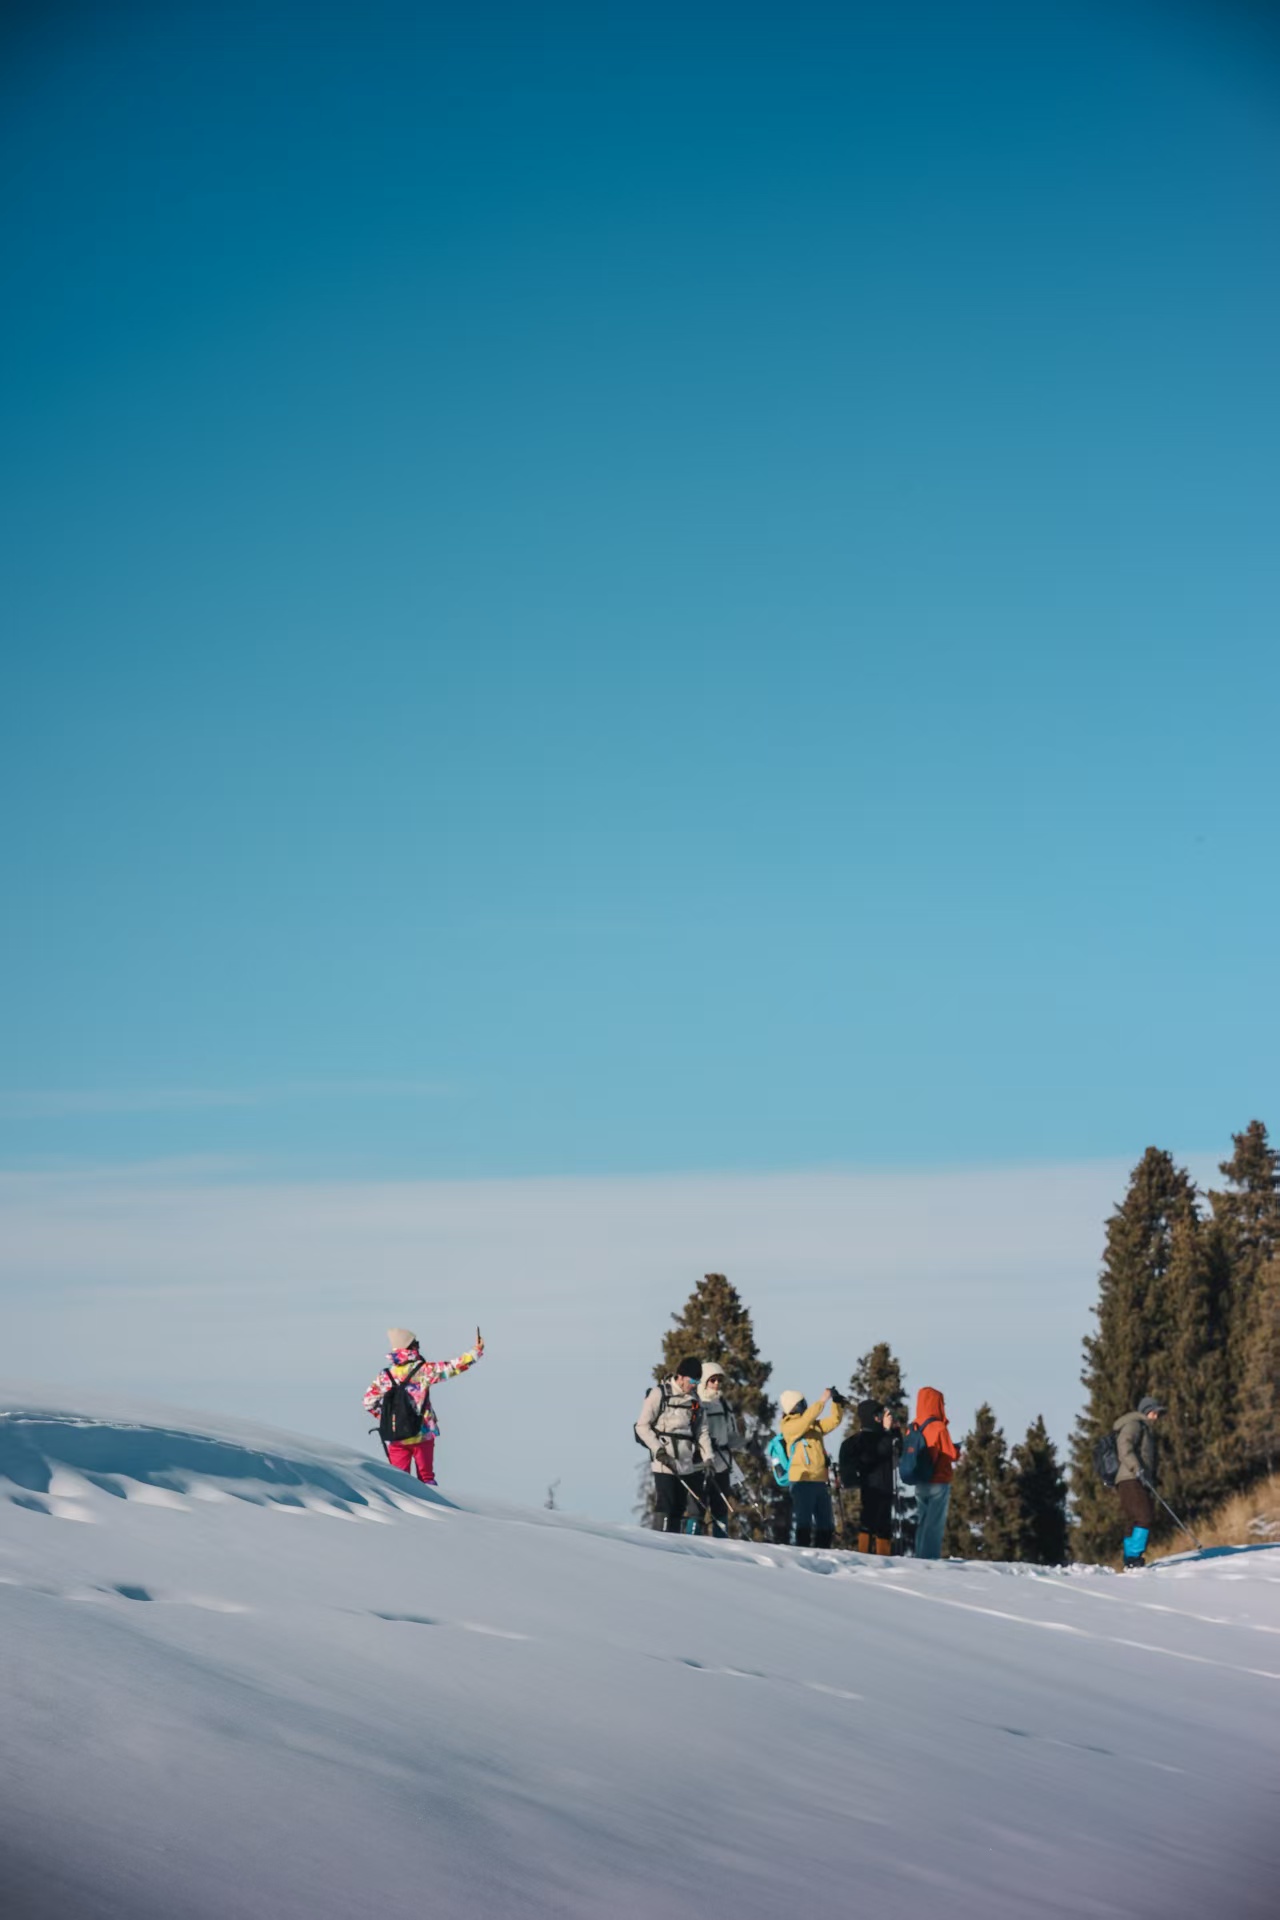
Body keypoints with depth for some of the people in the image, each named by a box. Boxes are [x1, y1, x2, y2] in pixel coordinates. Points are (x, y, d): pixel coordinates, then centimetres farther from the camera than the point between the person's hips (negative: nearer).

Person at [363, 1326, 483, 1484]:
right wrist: (476, 1351, 2)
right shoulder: (423, 1370, -8)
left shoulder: (385, 1375, 1)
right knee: (426, 1477, 11)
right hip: (422, 1434, -2)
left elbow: (369, 1402, 2)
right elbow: (451, 1368, -8)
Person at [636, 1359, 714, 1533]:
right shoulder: (660, 1394, -2)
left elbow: (701, 1431, 15)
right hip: (666, 1462, -6)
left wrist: (707, 1457, 2)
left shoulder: (695, 1399, 15)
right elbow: (642, 1426, -3)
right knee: (665, 1506, -10)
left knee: (679, 1508, 5)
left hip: (688, 1464, 6)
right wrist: (659, 1450, -13)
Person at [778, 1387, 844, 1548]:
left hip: (820, 1481, 8)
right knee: (804, 1525, -8)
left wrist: (838, 1402, 4)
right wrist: (822, 1400, -23)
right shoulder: (789, 1426, -4)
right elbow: (806, 1419, -21)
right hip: (802, 1481, -8)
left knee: (826, 1526, 10)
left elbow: (834, 1420, 19)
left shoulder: (814, 1425, 18)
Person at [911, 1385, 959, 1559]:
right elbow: (951, 1455, -12)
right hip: (939, 1483, -6)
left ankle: (920, 1557, 13)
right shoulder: (939, 1428, -15)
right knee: (935, 1523, -4)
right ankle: (930, 1558, -7)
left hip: (920, 1484, 6)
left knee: (922, 1522, 13)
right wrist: (957, 1449, 9)